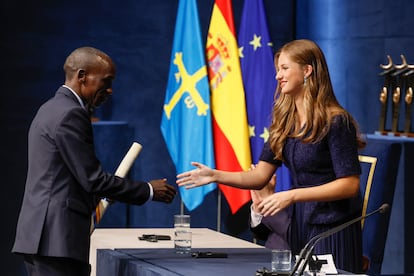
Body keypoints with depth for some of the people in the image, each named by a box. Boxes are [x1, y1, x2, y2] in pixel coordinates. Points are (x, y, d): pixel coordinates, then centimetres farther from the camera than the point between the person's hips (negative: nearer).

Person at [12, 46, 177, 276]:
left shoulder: (51, 109, 19)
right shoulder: (70, 115, -13)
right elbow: (92, 178, -15)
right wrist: (148, 191, -8)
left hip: (40, 236, 11)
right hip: (57, 238, -11)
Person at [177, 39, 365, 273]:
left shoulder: (336, 122, -14)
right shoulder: (285, 121, 8)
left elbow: (349, 184, -18)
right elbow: (261, 176, 6)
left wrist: (292, 195, -25)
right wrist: (216, 176, -8)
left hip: (332, 228, -7)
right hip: (297, 224, 7)